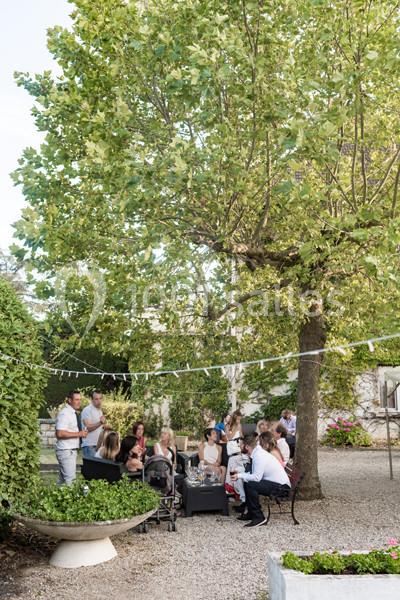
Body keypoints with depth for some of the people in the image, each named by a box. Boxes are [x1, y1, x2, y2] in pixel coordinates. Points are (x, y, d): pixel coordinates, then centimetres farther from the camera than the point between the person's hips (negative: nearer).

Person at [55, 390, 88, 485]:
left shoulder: (73, 413, 13)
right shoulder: (64, 413, -17)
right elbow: (60, 433, -25)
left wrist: (81, 433, 7)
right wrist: (78, 434, -21)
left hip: (72, 450, 10)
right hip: (66, 451, -10)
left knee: (63, 478, 17)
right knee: (70, 480, -9)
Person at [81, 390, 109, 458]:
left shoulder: (100, 410, 18)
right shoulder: (87, 410, -9)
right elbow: (88, 427, -20)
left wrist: (105, 426, 8)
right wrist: (100, 423, -34)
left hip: (98, 445, 8)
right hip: (89, 446, -8)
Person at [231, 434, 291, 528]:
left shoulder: (259, 456, -20)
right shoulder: (258, 452, 10)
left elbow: (256, 477, -24)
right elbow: (256, 474, 11)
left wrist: (240, 476, -14)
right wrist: (240, 475, 7)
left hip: (282, 487, -11)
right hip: (277, 483, 11)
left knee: (250, 485, -24)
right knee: (247, 483, 13)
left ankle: (259, 517, -14)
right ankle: (251, 513, 24)